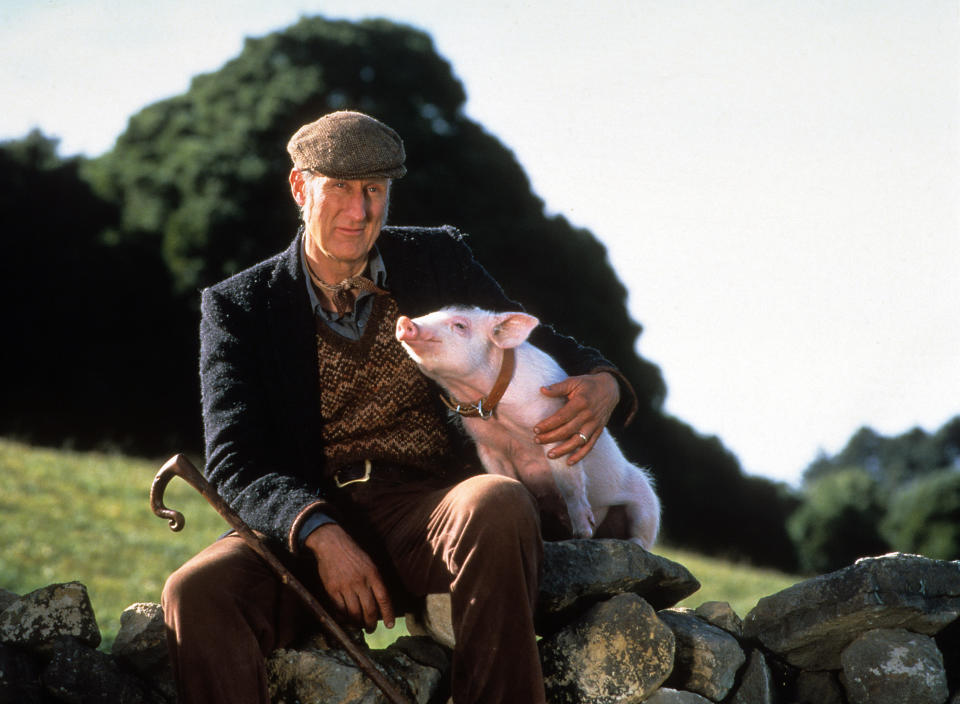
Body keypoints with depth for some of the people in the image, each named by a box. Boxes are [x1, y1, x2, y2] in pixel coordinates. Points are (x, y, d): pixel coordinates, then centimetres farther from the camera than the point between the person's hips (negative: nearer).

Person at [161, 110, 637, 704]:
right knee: (196, 593, -31)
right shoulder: (240, 306, 7)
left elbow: (534, 347, 20)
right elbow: (236, 464, -1)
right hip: (309, 526, 0)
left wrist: (599, 385, -6)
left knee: (497, 505, -35)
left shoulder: (438, 260, 13)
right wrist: (319, 533, -21)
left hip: (432, 514, 1)